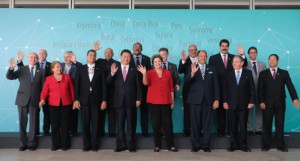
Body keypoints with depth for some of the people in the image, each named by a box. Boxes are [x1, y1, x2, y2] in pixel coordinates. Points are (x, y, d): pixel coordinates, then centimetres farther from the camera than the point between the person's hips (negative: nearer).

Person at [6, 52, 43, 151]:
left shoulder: (41, 71, 4)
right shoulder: (22, 69, 8)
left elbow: (43, 85, 3)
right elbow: (9, 77, -2)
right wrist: (11, 68, -22)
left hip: (34, 100, -1)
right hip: (22, 99, 1)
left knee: (33, 122, 6)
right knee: (22, 122, 7)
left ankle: (31, 143, 17)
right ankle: (23, 143, 19)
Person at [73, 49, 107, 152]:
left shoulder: (100, 70, 8)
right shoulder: (80, 69, 9)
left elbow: (103, 86, 3)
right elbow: (77, 85, 4)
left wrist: (104, 100, -4)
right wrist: (76, 99, -5)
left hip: (96, 100, 0)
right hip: (84, 99, 0)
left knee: (95, 123, 2)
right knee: (85, 123, 3)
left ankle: (95, 145, 10)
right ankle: (86, 145, 12)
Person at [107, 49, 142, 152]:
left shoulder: (134, 70, 6)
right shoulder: (115, 68, 8)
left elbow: (138, 85, 3)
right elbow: (108, 82, -1)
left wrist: (138, 99, -4)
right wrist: (112, 73, -20)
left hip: (131, 101, -1)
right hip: (119, 101, 1)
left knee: (131, 124, 5)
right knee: (120, 124, 6)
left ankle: (131, 145, 12)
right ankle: (121, 145, 13)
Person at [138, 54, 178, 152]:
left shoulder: (167, 73, 7)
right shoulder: (149, 73, 3)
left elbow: (171, 88, 10)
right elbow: (145, 83, -15)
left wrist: (172, 102, 8)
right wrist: (144, 74, -33)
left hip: (166, 102, 1)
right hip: (153, 102, -1)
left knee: (167, 123, 0)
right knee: (155, 124, 3)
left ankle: (171, 145, 9)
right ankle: (157, 145, 12)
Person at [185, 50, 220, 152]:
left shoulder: (212, 69, 11)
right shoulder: (192, 68, 5)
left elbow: (216, 85, 8)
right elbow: (186, 82, -9)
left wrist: (216, 99, -1)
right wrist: (192, 74, -28)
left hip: (208, 100, 1)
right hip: (195, 100, -1)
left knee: (207, 123, 4)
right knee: (195, 123, 2)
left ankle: (206, 145, 13)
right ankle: (195, 145, 12)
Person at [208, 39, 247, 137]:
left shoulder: (233, 57, 8)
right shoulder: (213, 58, 3)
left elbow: (244, 65, -4)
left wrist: (242, 55, -21)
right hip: (219, 88, -1)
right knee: (220, 110, 7)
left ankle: (230, 131, 16)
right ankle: (221, 131, 15)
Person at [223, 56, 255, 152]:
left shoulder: (248, 73, 4)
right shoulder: (229, 74, 7)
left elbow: (252, 88, 1)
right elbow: (225, 88, 4)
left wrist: (251, 101, -6)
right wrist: (225, 101, -3)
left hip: (244, 104, -1)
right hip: (231, 104, 1)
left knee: (243, 126, 4)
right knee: (233, 126, 5)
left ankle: (243, 145, 15)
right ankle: (234, 145, 14)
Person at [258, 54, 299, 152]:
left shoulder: (284, 73, 8)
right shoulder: (263, 73, 6)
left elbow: (290, 86, -3)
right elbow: (260, 89, 1)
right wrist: (261, 101, -9)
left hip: (280, 103, 1)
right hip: (267, 103, 0)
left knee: (280, 125, 7)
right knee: (267, 125, 5)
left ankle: (280, 145, 16)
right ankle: (266, 145, 14)